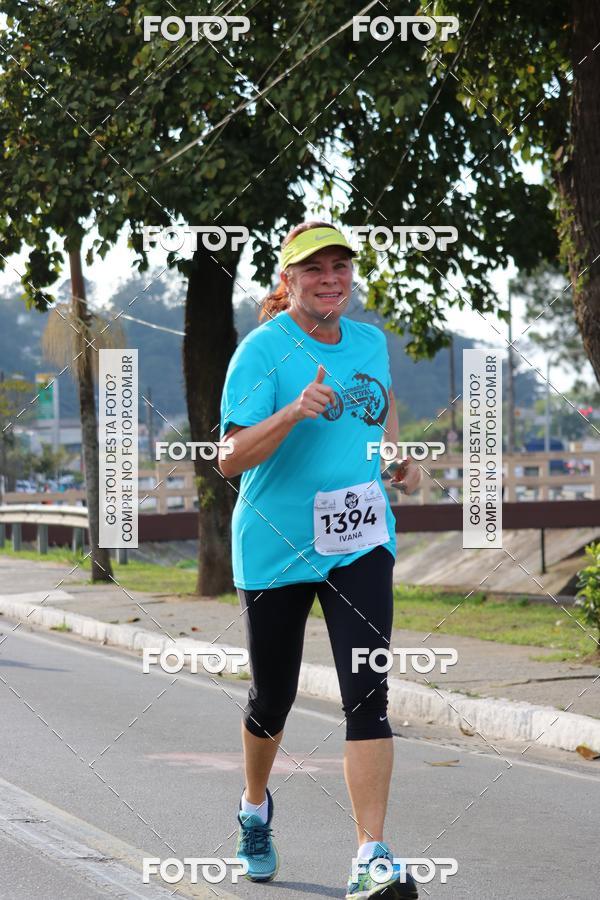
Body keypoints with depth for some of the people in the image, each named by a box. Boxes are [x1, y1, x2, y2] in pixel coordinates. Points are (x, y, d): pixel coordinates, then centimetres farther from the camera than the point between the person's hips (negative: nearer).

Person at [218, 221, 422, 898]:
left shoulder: (369, 342, 7)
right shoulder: (263, 349, -11)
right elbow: (230, 459, -19)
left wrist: (397, 454, 16)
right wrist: (294, 411, -32)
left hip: (360, 543, 3)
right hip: (276, 546, -3)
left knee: (367, 694, -12)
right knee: (272, 696, 12)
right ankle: (255, 809, 43)